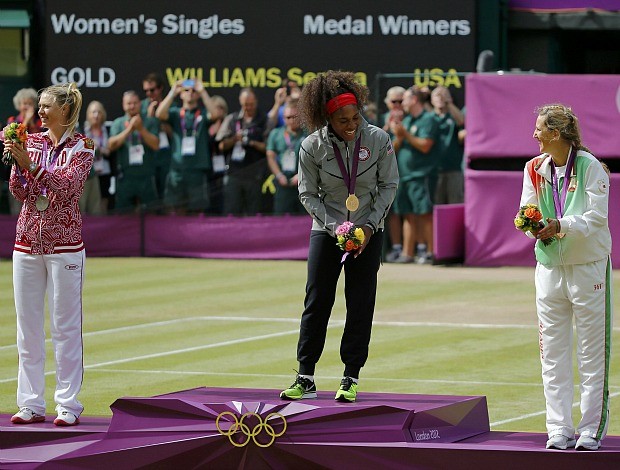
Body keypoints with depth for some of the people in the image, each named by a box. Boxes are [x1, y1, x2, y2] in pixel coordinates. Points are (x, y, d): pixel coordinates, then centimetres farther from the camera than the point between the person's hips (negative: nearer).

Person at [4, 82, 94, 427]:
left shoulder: (81, 147, -2)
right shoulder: (32, 141, 10)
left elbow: (66, 185, -16)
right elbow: (20, 192, 5)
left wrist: (30, 163, -25)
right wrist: (17, 162, -11)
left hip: (64, 243, -5)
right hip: (28, 240, 5)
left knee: (65, 325, -2)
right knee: (27, 326, 4)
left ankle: (68, 404, 1)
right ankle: (31, 404, 9)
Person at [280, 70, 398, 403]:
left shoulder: (378, 140, -14)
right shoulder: (312, 147, -14)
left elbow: (389, 185, -3)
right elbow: (308, 194, -5)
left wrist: (370, 225, -11)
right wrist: (334, 227, -16)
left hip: (368, 231, 0)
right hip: (326, 230, 0)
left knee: (360, 306, -1)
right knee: (316, 301, -2)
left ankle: (351, 378, 6)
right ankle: (305, 378, 4)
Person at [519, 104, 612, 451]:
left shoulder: (590, 167, -10)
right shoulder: (535, 169, 7)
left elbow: (597, 217, -15)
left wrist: (562, 226, -27)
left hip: (589, 267, -5)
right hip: (550, 266, 5)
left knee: (592, 353, 0)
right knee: (554, 353, 5)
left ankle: (592, 429, 5)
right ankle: (560, 430, 9)